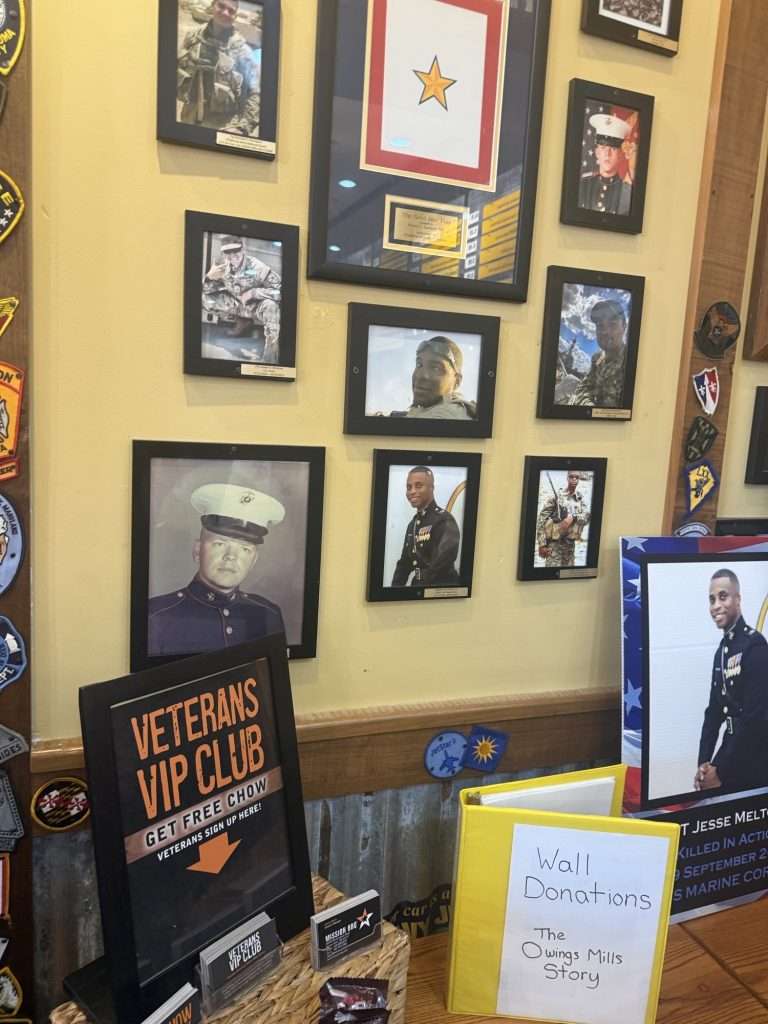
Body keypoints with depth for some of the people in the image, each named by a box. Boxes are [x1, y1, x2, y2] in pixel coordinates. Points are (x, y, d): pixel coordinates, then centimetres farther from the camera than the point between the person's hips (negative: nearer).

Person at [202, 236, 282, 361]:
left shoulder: (256, 267, -26)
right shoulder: (222, 266, -12)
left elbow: (280, 290, -27)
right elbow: (206, 290, -3)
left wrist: (253, 292, -32)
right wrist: (210, 277, -26)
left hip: (256, 306, -5)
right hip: (236, 304, 5)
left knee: (270, 306, -39)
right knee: (204, 298, -11)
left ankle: (270, 357, -30)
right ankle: (243, 322, 2)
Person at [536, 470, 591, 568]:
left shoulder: (580, 498, 8)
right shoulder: (556, 495, -7)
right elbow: (541, 521, -9)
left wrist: (573, 517, -23)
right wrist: (542, 544, -14)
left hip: (570, 544, 5)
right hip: (554, 544, -5)